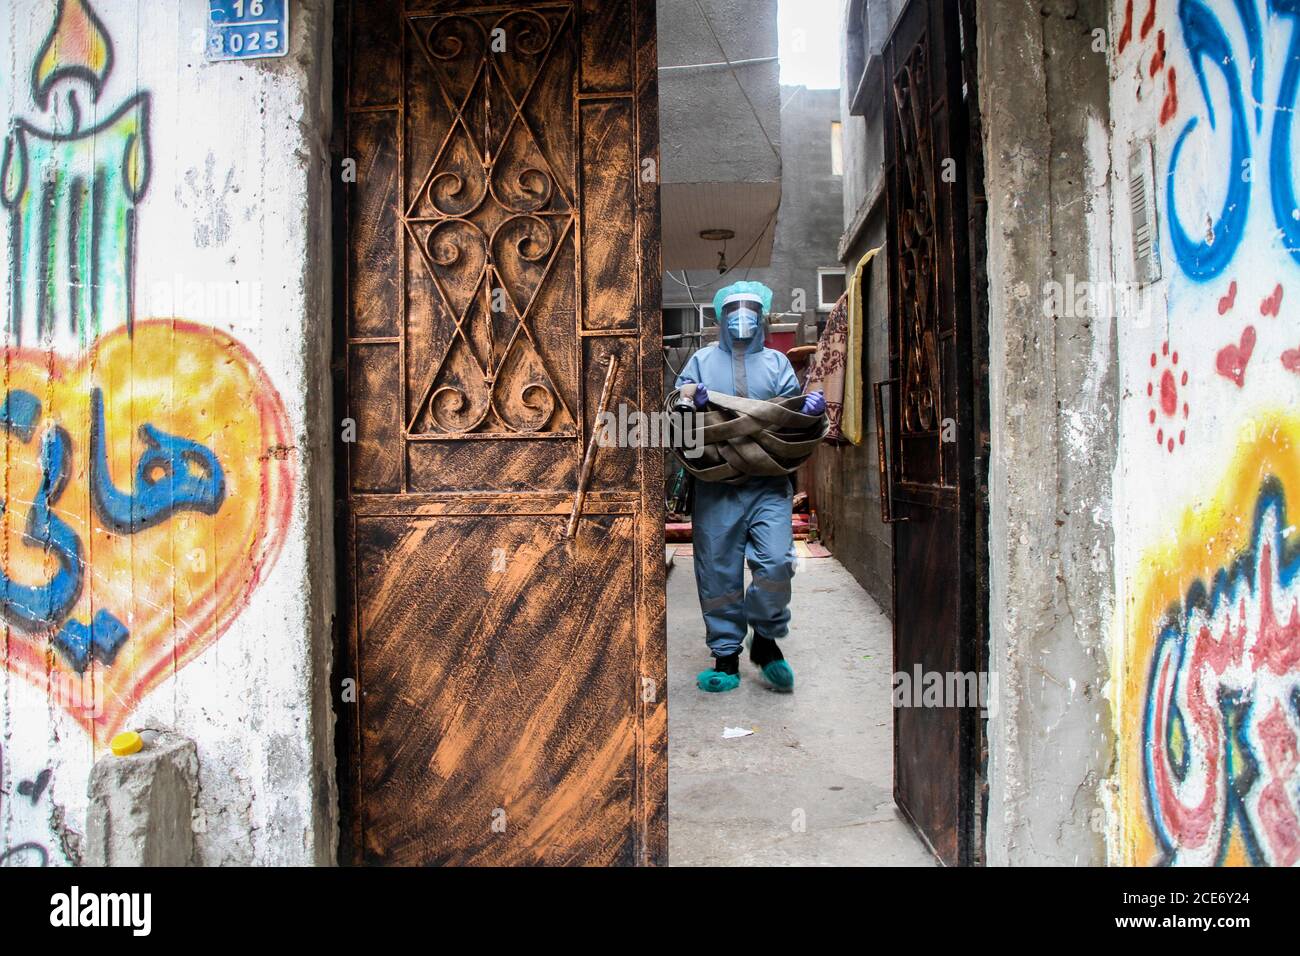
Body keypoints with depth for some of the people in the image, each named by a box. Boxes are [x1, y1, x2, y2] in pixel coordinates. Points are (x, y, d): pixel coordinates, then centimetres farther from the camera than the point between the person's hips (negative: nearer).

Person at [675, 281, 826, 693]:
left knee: (776, 562, -12)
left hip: (769, 484, 0)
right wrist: (689, 401, -14)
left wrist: (810, 408, -12)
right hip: (716, 484, 0)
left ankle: (765, 639, 12)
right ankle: (726, 655, 15)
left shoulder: (776, 362, 16)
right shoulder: (702, 360, 15)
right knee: (718, 569, 2)